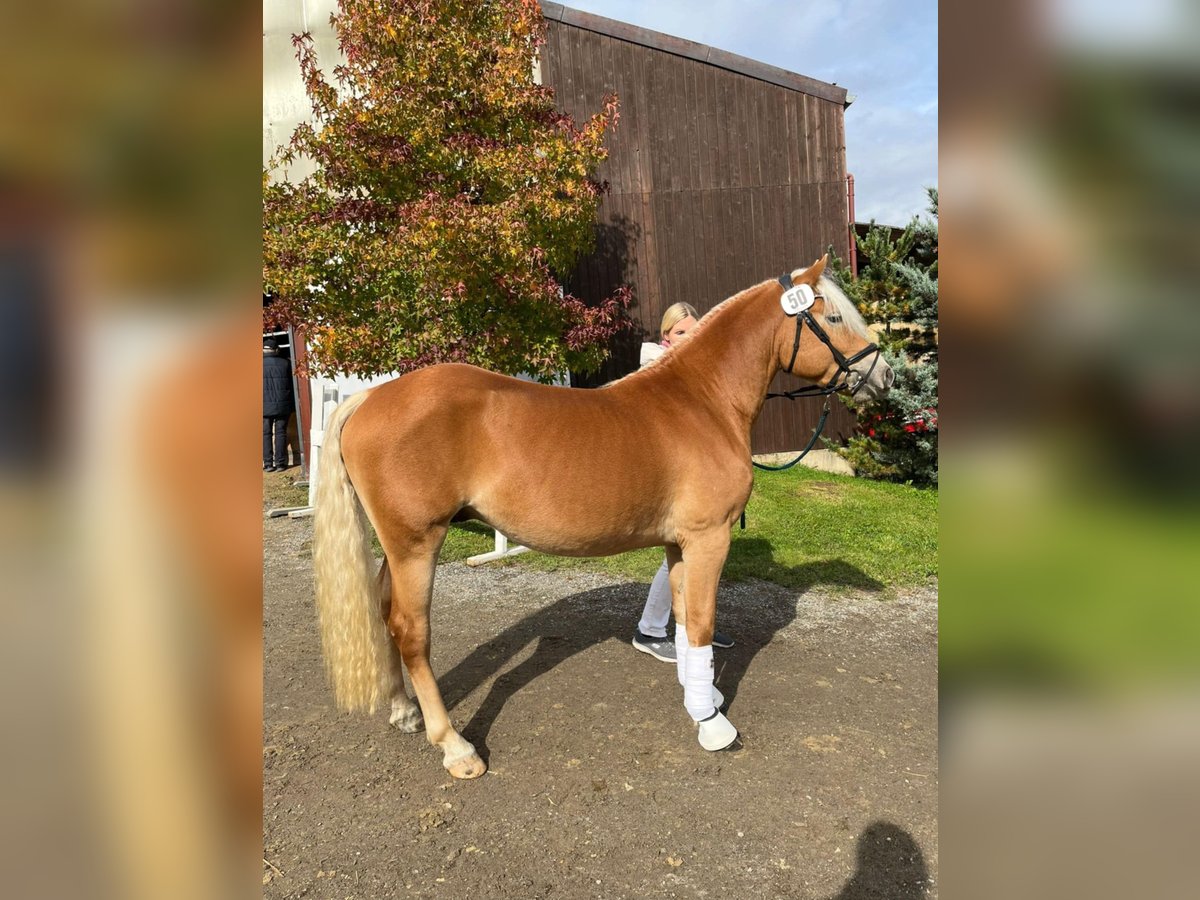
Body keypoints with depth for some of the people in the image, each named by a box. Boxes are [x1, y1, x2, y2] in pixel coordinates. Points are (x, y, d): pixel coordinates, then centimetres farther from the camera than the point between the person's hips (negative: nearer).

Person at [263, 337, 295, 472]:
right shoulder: (285, 363, -1)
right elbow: (292, 384, 4)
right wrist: (292, 405, 11)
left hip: (265, 406, -1)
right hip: (282, 405, 1)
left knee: (266, 433, 6)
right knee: (280, 433, 5)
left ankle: (268, 463, 4)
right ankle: (280, 463, 5)